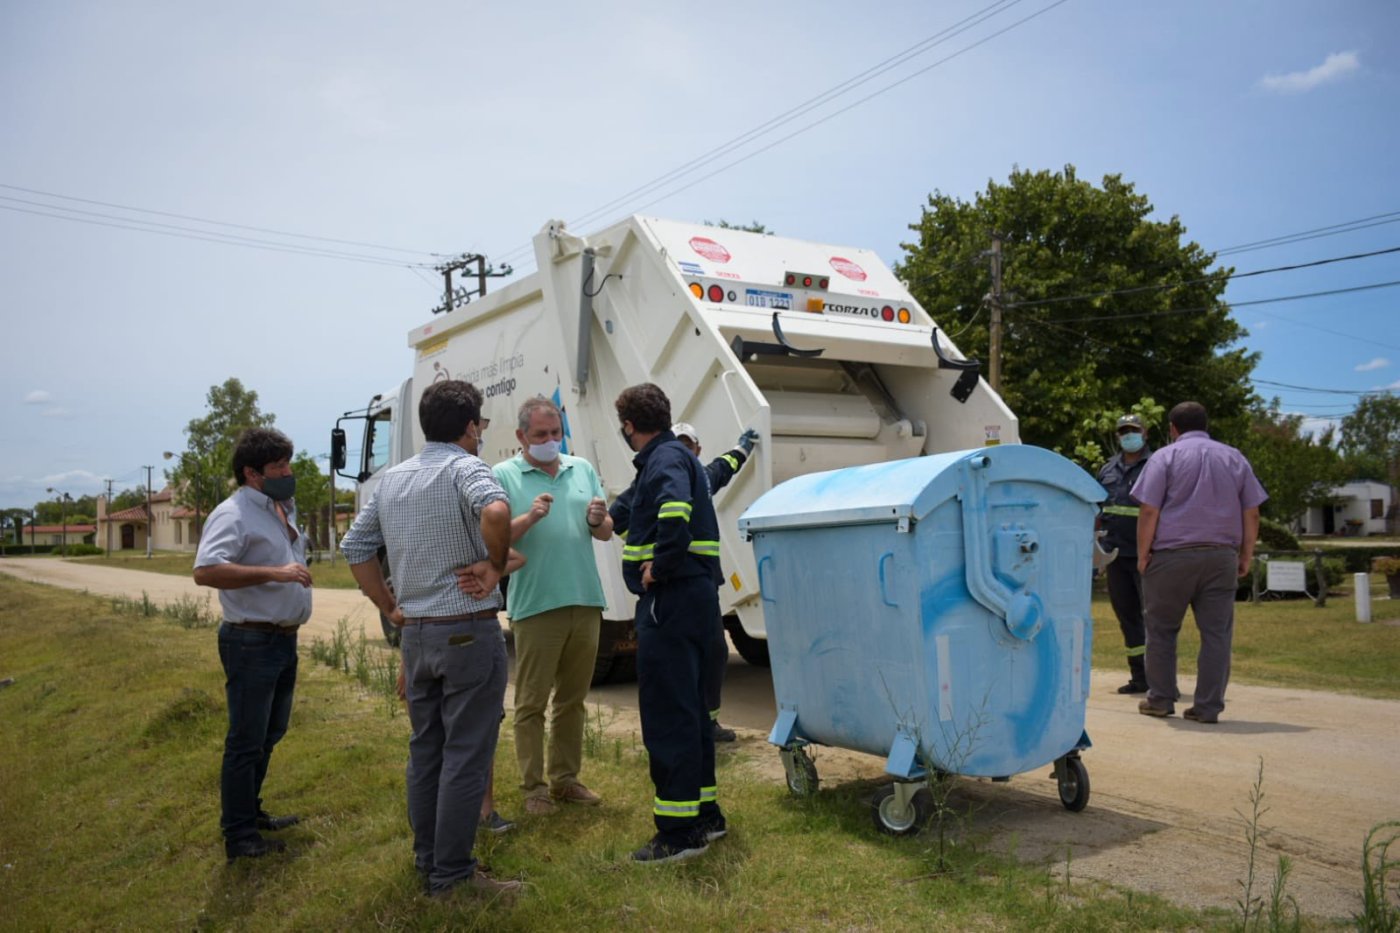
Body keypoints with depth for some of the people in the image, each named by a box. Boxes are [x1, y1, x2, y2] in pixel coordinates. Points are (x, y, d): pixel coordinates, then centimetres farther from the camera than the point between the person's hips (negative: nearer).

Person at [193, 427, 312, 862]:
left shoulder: (283, 510, 12)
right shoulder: (234, 514, -17)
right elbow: (205, 571, -32)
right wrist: (274, 573, -34)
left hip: (284, 639, 9)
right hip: (251, 642, -9)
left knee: (270, 734, 20)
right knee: (246, 741, -1)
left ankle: (251, 812, 34)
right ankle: (239, 836, 10)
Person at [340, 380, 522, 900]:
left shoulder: (392, 479, 11)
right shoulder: (465, 467, -11)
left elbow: (355, 548, 14)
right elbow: (495, 510, -33)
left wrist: (390, 609, 14)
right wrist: (494, 567, -18)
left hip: (415, 635, 7)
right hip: (468, 632, -7)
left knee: (425, 750, 17)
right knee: (466, 757, 1)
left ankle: (426, 861, 28)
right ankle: (452, 876, 7)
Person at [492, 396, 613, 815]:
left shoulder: (583, 469, 11)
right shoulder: (503, 475, -2)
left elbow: (605, 534, 13)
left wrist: (597, 520, -9)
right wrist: (529, 518, -23)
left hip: (585, 602, 5)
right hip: (535, 606, -5)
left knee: (573, 699, 14)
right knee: (531, 703, 3)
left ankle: (566, 779, 26)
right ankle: (534, 787, 13)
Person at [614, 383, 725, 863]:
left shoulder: (665, 459, -13)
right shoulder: (676, 455, 19)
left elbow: (675, 509, -34)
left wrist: (660, 567, -25)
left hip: (671, 602, -10)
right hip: (694, 596, 10)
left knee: (667, 715, -4)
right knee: (689, 709, 17)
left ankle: (680, 832, 2)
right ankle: (705, 814, 28)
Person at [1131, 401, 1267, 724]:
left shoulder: (1165, 456, 0)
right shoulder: (1234, 458, 13)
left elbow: (1149, 511, -8)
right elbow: (1251, 514, 11)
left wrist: (1142, 554, -2)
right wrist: (1246, 555, 16)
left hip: (1171, 555, -3)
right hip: (1221, 557, 3)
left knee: (1161, 629, 9)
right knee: (1217, 632, 4)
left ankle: (1161, 699, 14)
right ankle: (1208, 707, 4)